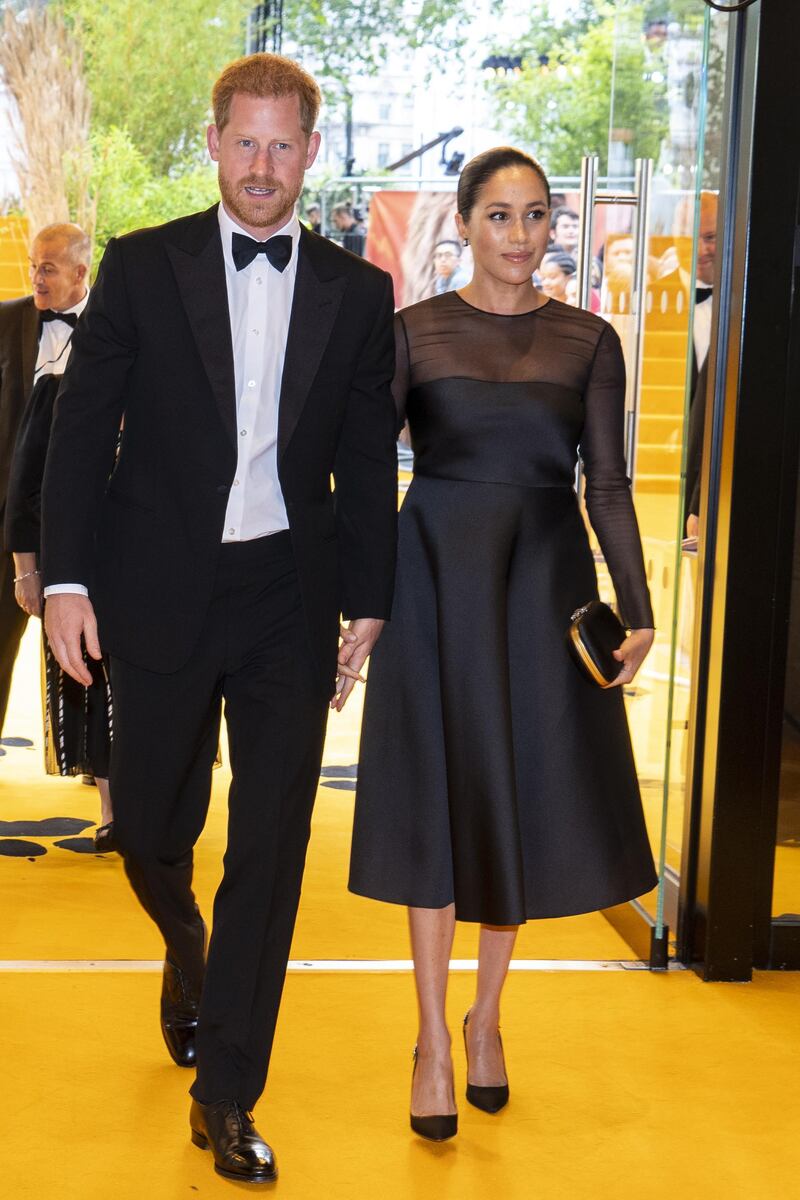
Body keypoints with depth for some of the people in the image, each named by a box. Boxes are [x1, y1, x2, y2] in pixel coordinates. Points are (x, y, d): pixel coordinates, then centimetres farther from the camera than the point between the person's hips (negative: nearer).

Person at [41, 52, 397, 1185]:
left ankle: (226, 1098, 15)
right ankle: (187, 949, 47)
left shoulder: (359, 293, 5)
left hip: (289, 600, 1)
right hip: (161, 593, 0)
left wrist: (366, 604, 5)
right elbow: (82, 429, 0)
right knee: (150, 827, 10)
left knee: (270, 849, 2)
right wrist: (68, 579, -7)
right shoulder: (141, 267, 1)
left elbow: (368, 462, 7)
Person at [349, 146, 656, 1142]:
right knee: (437, 804, 2)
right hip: (438, 582, -1)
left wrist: (636, 610, -4)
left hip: (546, 587, 1)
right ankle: (434, 1040, 14)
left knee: (525, 801, 7)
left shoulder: (589, 341, 3)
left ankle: (487, 1017, 27)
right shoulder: (414, 331, 0)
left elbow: (608, 486, 3)